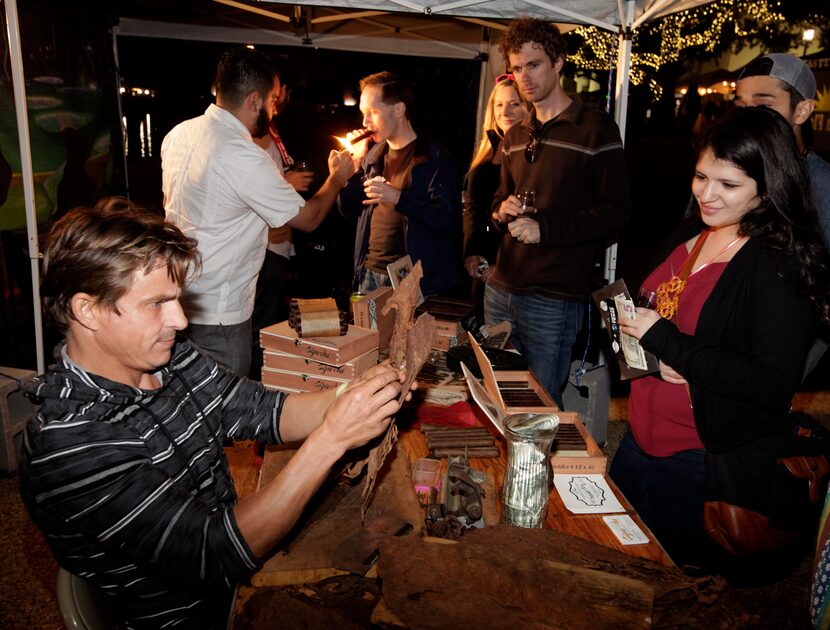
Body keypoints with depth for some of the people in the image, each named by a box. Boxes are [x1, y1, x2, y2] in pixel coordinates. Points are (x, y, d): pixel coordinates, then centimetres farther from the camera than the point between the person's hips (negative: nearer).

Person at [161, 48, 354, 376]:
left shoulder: (179, 133, 2)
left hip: (177, 298, 9)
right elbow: (308, 219, -13)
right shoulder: (245, 157, -23)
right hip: (217, 315, -8)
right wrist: (336, 178, 6)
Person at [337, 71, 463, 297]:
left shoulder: (435, 158, -10)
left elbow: (449, 224, -18)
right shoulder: (374, 154, 11)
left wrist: (398, 198, -25)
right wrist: (356, 160, 0)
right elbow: (348, 209, 12)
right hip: (369, 274, 6)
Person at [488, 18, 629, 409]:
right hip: (500, 289, 7)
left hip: (553, 299, -6)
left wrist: (545, 228, -19)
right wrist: (501, 211, 0)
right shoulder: (514, 137, 17)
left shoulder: (596, 129, -5)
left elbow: (614, 212, -9)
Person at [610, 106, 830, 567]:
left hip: (710, 469, -7)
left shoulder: (781, 266, -18)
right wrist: (639, 338, -6)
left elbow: (774, 387, -24)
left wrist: (666, 341, -25)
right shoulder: (689, 235, 4)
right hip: (640, 442, 7)